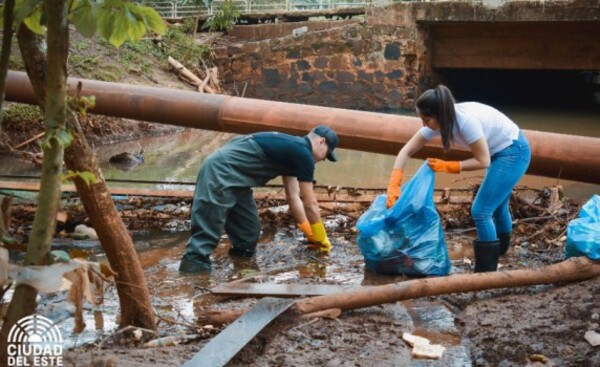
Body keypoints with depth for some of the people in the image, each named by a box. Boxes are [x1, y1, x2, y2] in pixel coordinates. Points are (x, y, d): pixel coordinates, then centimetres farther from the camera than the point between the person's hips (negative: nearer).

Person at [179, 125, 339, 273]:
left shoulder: (292, 149, 18)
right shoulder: (303, 154, -10)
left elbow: (293, 197, 22)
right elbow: (310, 204, -5)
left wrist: (311, 234, 23)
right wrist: (322, 239, 7)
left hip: (232, 176, 10)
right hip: (221, 171, -10)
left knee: (249, 231, 14)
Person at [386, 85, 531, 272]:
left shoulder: (467, 120, -35)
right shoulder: (439, 121, -12)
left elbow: (483, 161, -25)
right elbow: (406, 151, -9)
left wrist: (447, 166, -21)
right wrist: (393, 185, -18)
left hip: (513, 152, -8)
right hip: (500, 152, 8)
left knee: (480, 211, -9)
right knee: (496, 205, 26)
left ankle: (486, 273, 4)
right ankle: (501, 247, 53)